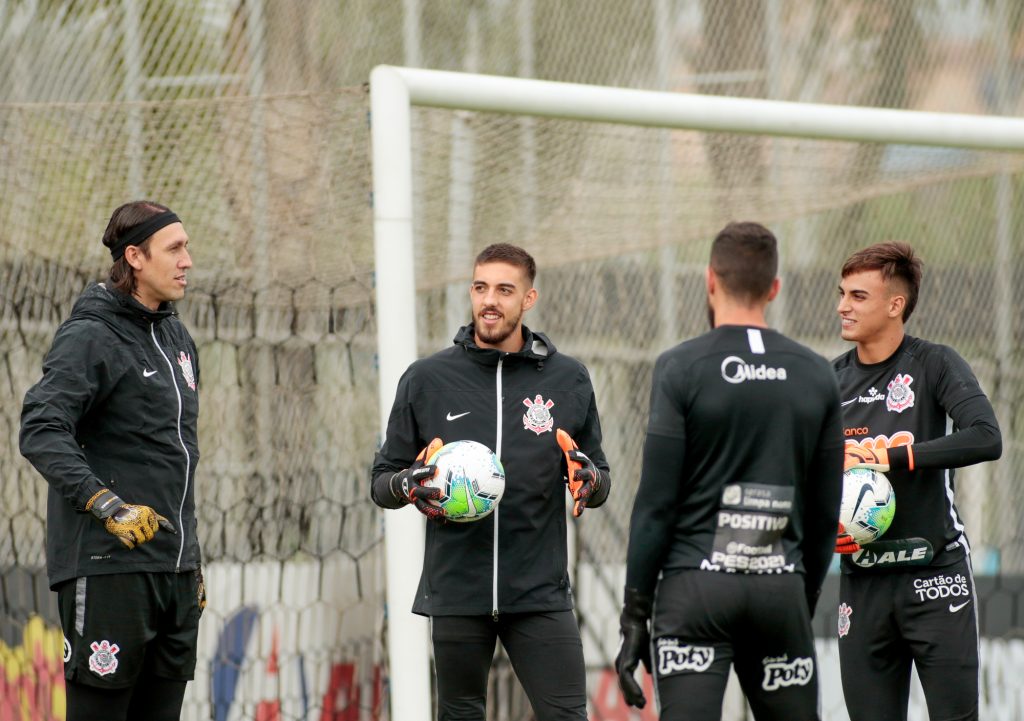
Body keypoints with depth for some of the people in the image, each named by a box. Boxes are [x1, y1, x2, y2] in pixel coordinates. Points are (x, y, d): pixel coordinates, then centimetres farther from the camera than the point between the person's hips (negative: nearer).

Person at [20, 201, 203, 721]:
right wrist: (106, 504, -30)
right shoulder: (90, 337, -7)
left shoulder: (177, 340, 19)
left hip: (175, 573, 8)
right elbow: (41, 431, -20)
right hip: (108, 569, -8)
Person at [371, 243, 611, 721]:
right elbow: (382, 481, 9)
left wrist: (591, 481, -11)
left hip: (541, 592, 0)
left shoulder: (568, 380, 7)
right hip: (456, 590, 0)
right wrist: (408, 485, -15)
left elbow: (600, 479, 13)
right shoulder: (427, 380, 5)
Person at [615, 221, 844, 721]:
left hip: (696, 586, -3)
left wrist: (635, 612, -2)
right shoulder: (816, 376, 7)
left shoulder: (682, 368, -5)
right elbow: (825, 512, 11)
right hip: (779, 587, 3)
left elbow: (656, 501, -7)